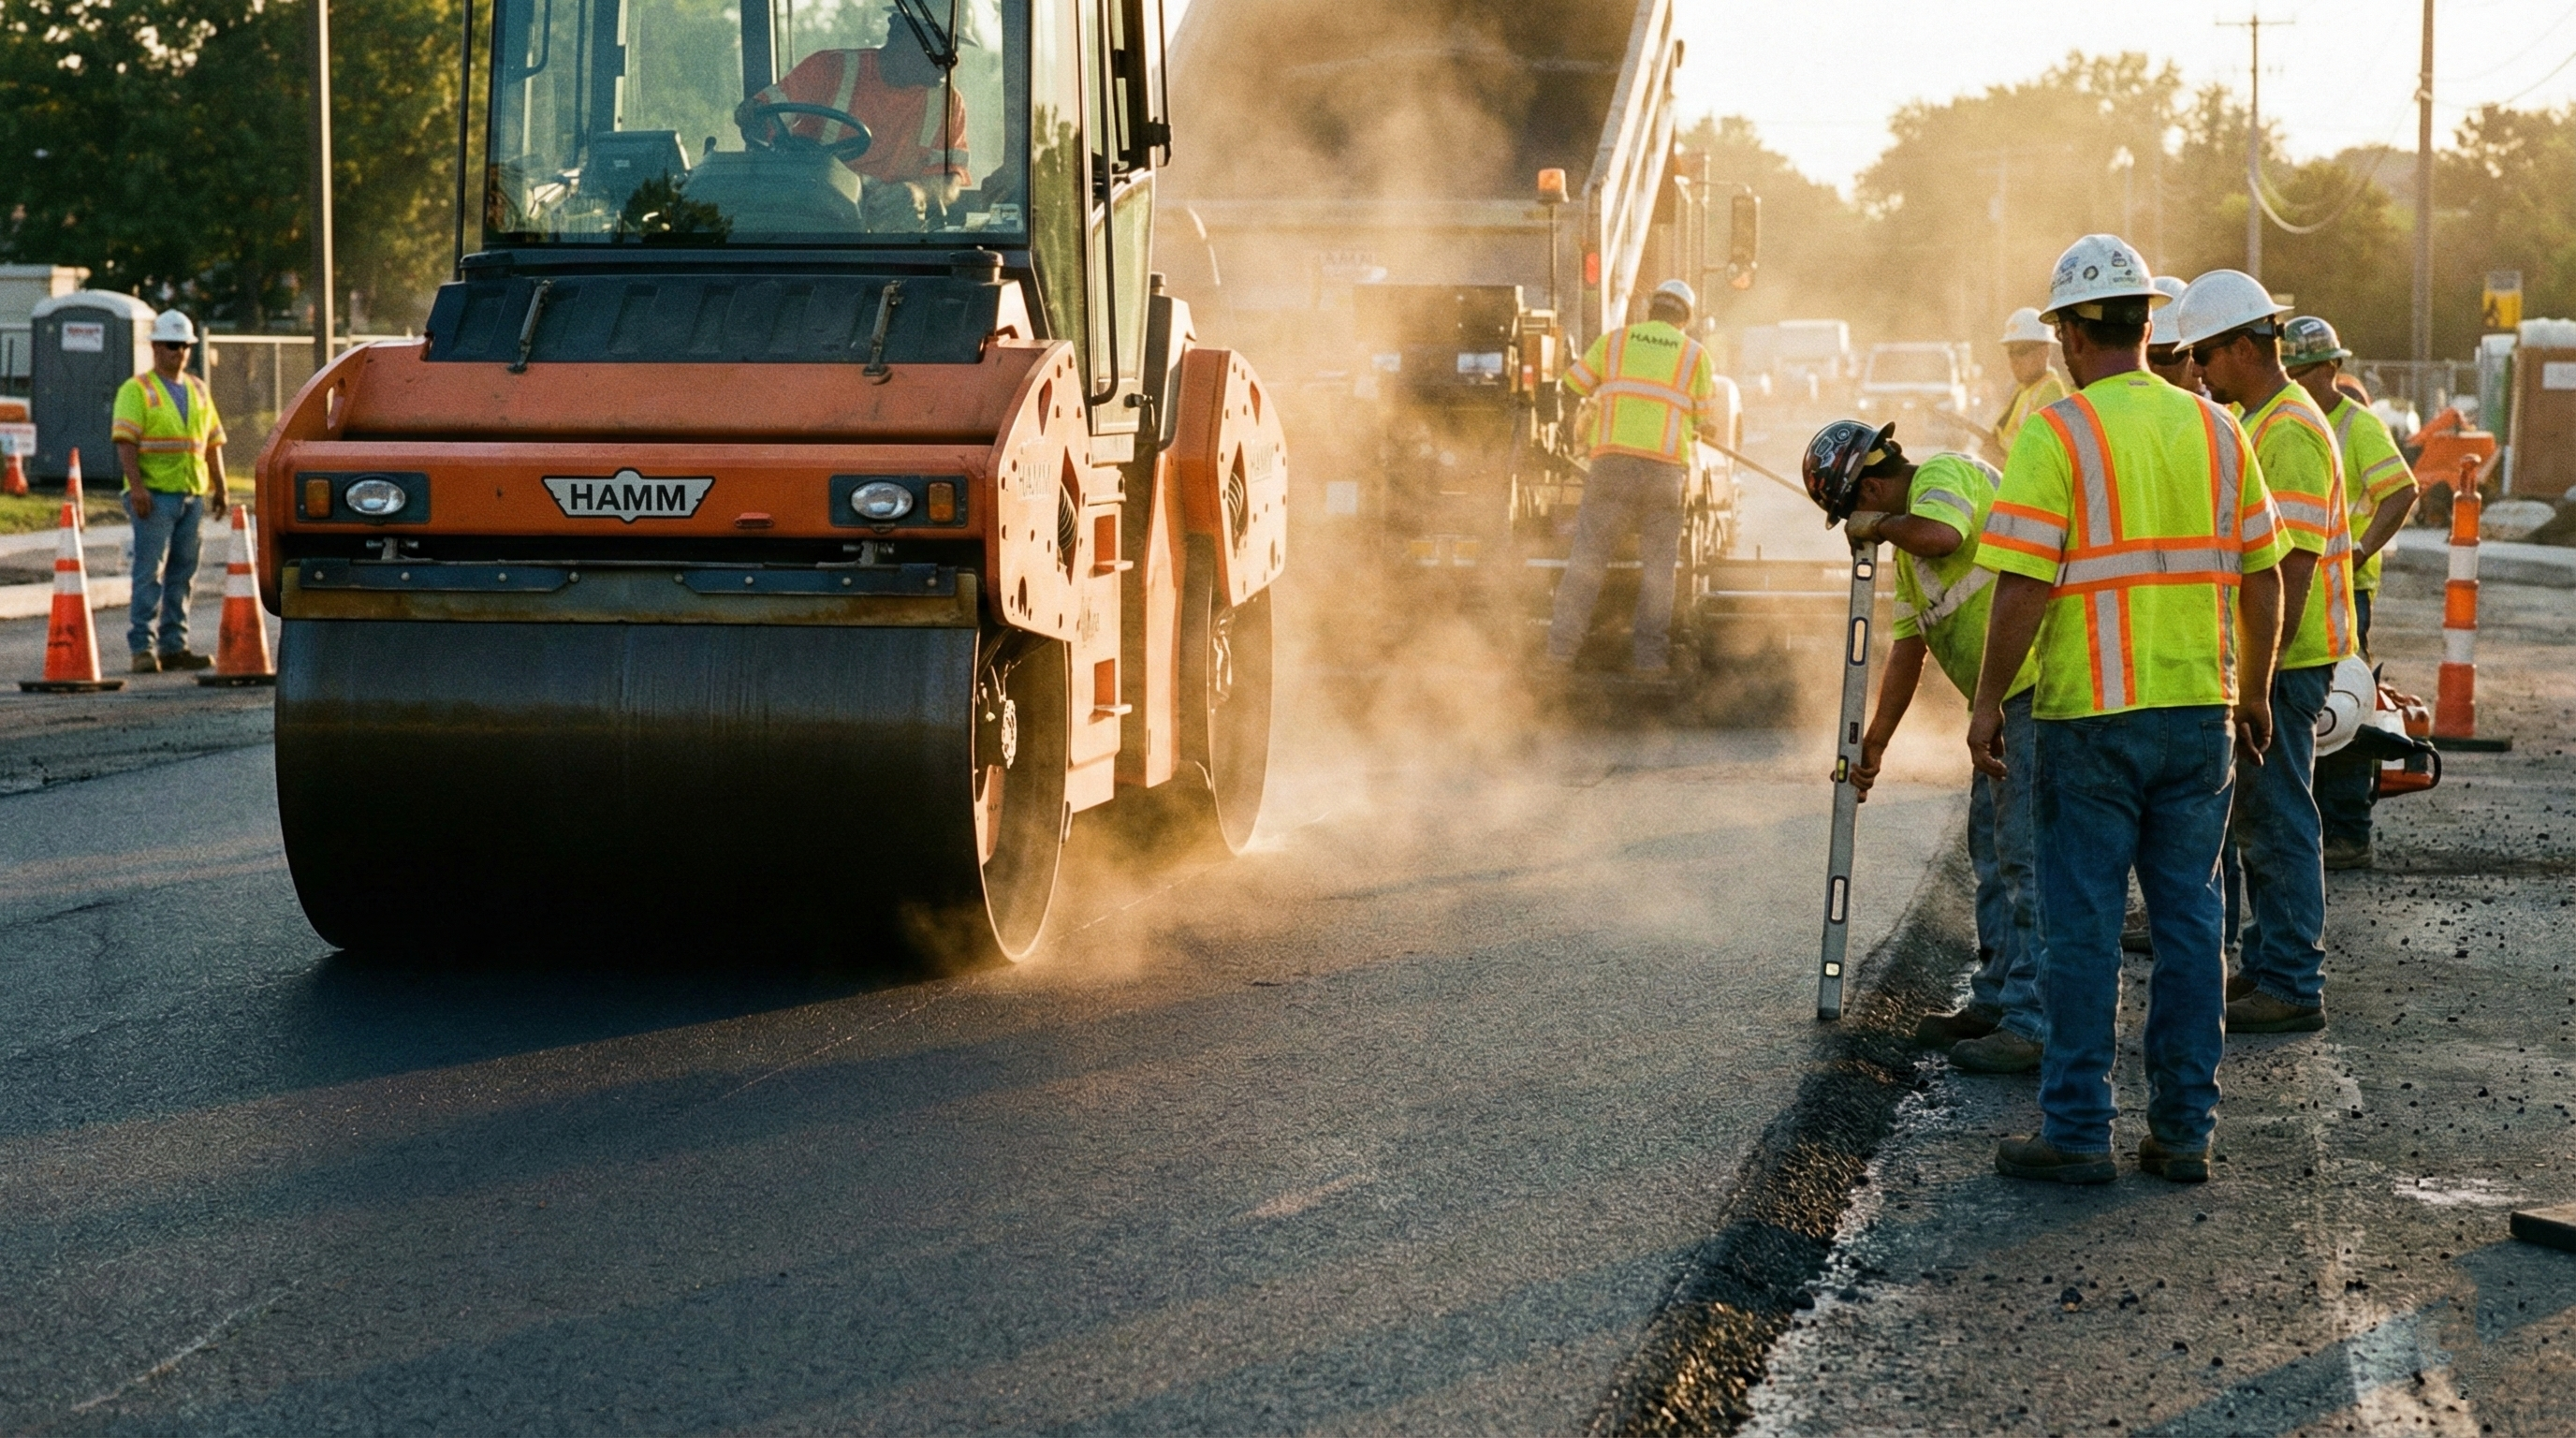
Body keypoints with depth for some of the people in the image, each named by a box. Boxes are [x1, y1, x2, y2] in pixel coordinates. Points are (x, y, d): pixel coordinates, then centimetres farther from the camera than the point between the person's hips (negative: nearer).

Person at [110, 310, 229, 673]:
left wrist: (219, 487, 15)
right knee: (149, 574, -7)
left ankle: (174, 646, 12)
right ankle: (142, 648, -6)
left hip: (193, 494, 6)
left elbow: (212, 442, 21)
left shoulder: (198, 390, 17)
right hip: (155, 495, -6)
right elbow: (125, 441, -11)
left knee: (183, 574, 8)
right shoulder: (137, 390, -2)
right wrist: (136, 486, -21)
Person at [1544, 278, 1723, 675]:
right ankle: (1650, 654, 2)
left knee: (1588, 553, 1)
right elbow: (1707, 423, 12)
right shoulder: (1696, 355, 12)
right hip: (1666, 469, 0)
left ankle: (1561, 647, -4)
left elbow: (1573, 385, 20)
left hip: (1613, 460, 0)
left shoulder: (1614, 341, 13)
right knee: (1658, 562, 6)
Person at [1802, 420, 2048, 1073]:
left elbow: (1941, 535, -31)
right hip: (2008, 699, 11)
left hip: (2048, 681, -11)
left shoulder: (1944, 476, -8)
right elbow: (1908, 647, 25)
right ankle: (1996, 1000, 26)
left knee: (2027, 853, -12)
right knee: (1990, 848, 16)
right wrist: (1874, 745, 25)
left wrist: (1878, 524, -11)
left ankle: (2034, 1024, -12)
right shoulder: (1907, 541, 22)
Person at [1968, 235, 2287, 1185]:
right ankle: (2184, 1129, 12)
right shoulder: (2215, 430, 6)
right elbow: (2261, 578, 9)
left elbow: (2023, 586, -15)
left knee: (2084, 926, 2)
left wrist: (1987, 703, -7)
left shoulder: (2057, 434, -10)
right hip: (2199, 712, 5)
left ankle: (2077, 1131, 5)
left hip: (2089, 716, -4)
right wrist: (2254, 694, 20)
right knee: (2188, 920, 9)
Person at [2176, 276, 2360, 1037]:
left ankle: (2292, 988, -3)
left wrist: (2262, 673, -24)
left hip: (2284, 660, -10)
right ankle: (2267, 966, 23)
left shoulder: (2289, 433, -18)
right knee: (2258, 817, 15)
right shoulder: (2258, 423, 16)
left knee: (2276, 820, -7)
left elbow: (2292, 565, -23)